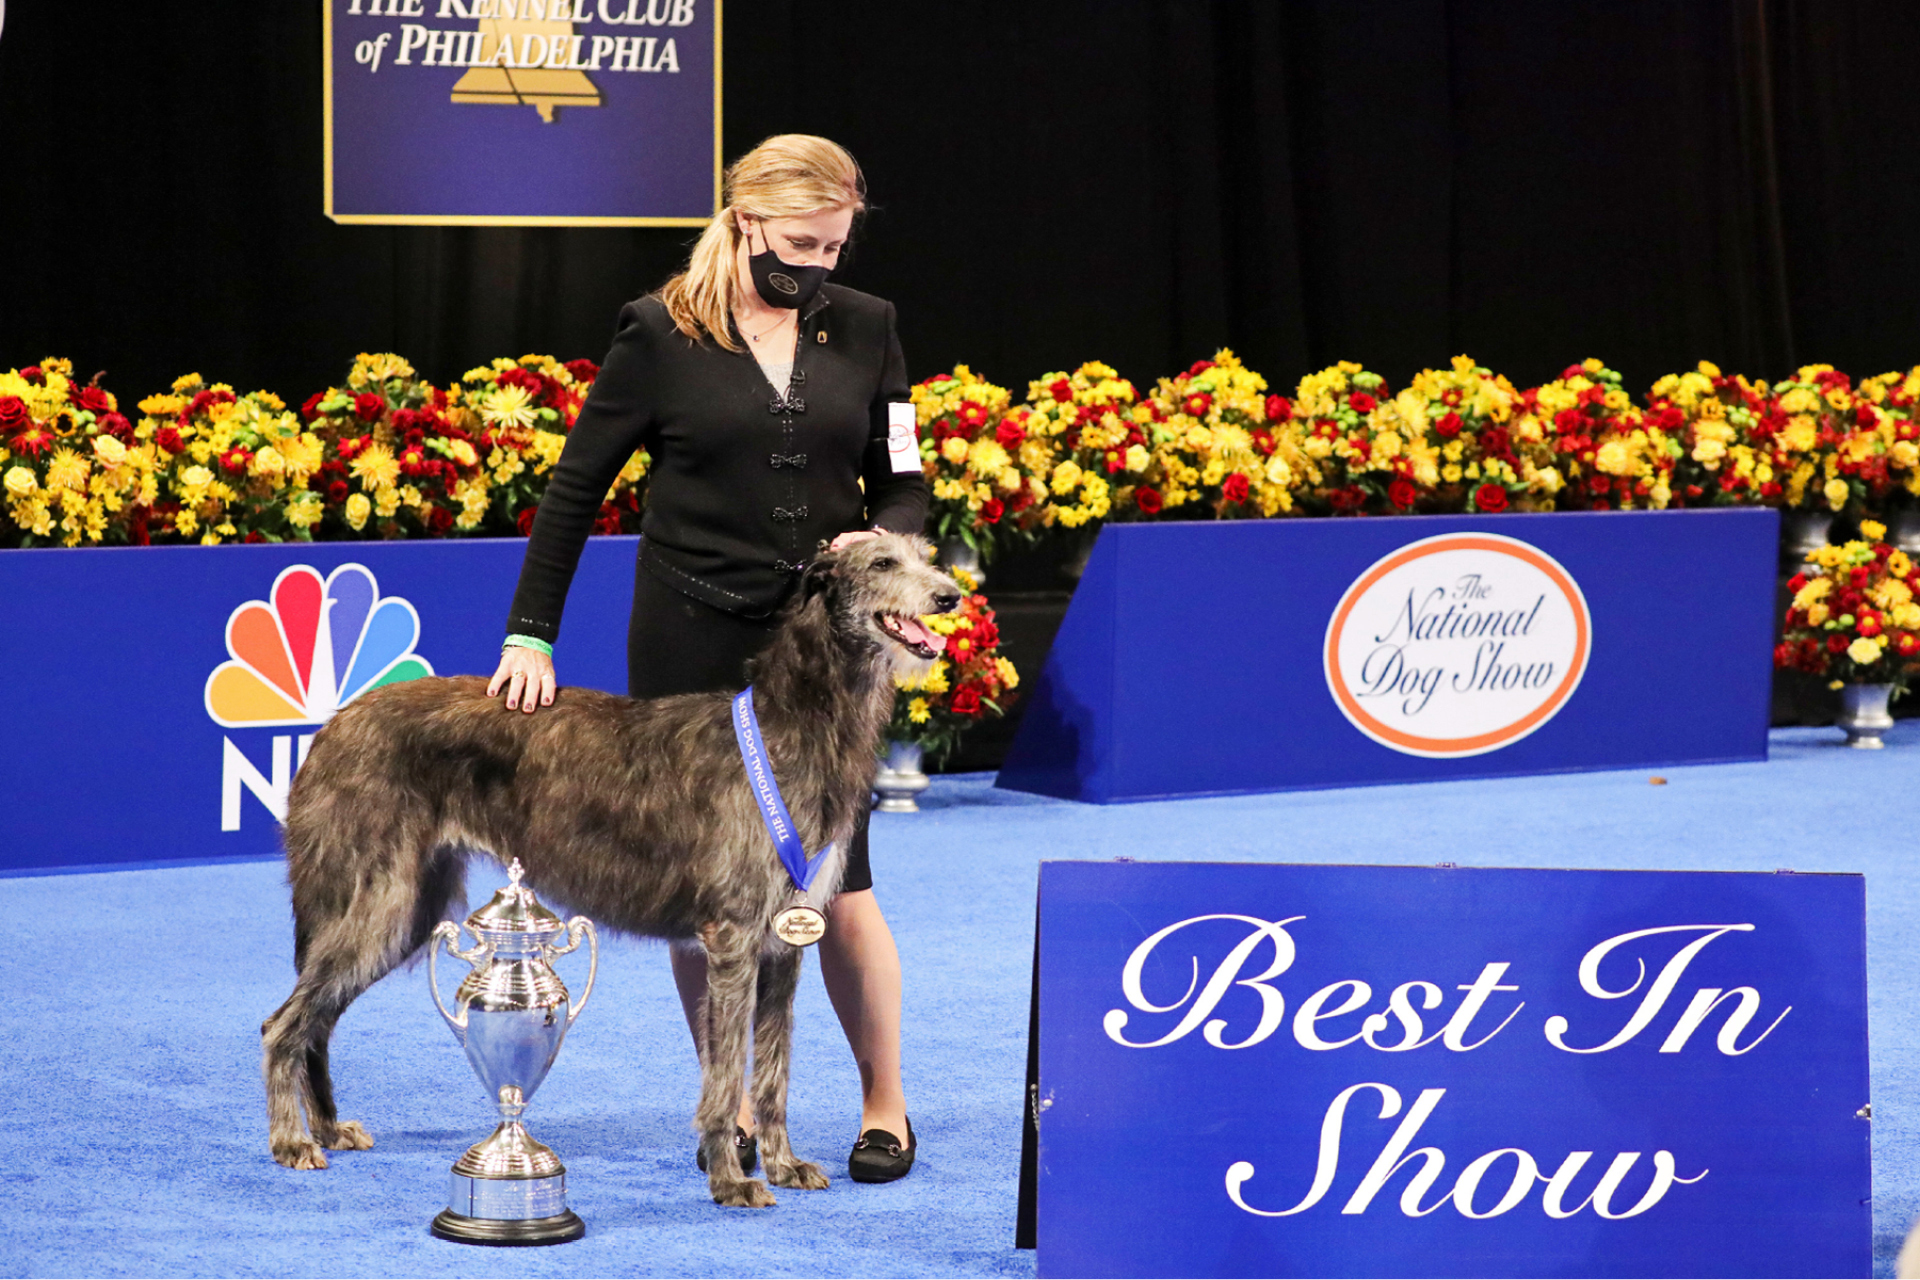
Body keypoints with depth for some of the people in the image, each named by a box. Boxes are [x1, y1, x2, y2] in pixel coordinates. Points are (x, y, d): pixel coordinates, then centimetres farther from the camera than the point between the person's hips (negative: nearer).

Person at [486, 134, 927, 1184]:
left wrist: (881, 537, -13)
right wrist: (531, 633, -7)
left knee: (836, 879, -3)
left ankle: (886, 1101, 12)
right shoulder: (661, 331, -4)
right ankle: (730, 1106, 18)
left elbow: (902, 485, 10)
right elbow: (575, 486, -1)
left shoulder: (865, 329, 5)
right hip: (692, 643, -1)